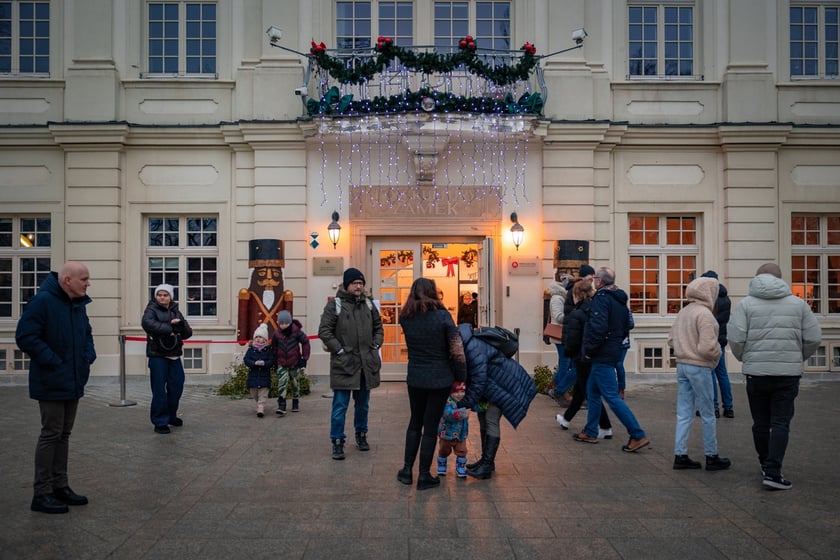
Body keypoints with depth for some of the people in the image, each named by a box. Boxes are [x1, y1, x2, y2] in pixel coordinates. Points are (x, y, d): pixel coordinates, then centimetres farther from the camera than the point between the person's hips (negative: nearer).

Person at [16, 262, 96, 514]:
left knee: (64, 434, 14)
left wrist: (89, 355, 6)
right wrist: (54, 361, -19)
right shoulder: (42, 301, -17)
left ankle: (60, 486, 25)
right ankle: (41, 493, 8)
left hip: (73, 382, 8)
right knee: (51, 434, -2)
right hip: (51, 383, -8)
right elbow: (25, 337, -20)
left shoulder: (79, 304, 8)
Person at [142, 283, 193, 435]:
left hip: (174, 355, 6)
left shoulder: (175, 312, 14)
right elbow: (147, 323, -26)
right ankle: (160, 422, 5)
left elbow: (188, 333, 9)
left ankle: (171, 416, 30)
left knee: (176, 387, 12)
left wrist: (181, 324, -12)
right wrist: (169, 328, -21)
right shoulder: (152, 309, -2)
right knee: (159, 390, -5)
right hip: (157, 356, -6)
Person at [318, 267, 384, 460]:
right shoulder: (335, 305, -7)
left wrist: (375, 346, 7)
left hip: (366, 364, 5)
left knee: (363, 404, 17)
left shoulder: (368, 304, 9)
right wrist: (340, 350, -13)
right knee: (340, 406, -2)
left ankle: (361, 435, 33)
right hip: (344, 364, -5)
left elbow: (378, 327, 19)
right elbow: (324, 331, -10)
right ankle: (337, 442, 8)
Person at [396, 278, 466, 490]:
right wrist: (462, 377, 3)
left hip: (415, 378, 3)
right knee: (431, 426, 7)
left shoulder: (405, 318, -2)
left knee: (415, 422, 20)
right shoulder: (442, 316, -13)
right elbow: (457, 351, -13)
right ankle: (424, 476, 14)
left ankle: (407, 470, 24)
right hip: (439, 379, -3)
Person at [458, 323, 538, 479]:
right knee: (482, 416, 11)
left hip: (503, 382, -10)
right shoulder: (464, 344, -4)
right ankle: (486, 460, 21)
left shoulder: (473, 348, -33)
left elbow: (478, 381, -32)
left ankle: (487, 466, -9)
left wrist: (464, 404, -27)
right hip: (491, 382, 10)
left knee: (491, 419, -12)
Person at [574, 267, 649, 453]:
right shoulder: (620, 300, 13)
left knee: (611, 396, -7)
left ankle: (638, 436, -7)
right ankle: (590, 433, 26)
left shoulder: (601, 298, -16)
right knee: (593, 391, 18)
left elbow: (598, 327, -26)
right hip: (612, 351, 10)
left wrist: (589, 350, -16)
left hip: (602, 355, -10)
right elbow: (626, 327, 20)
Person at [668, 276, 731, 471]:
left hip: (682, 365, 8)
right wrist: (717, 354, -4)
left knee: (684, 414, 10)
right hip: (699, 367, -7)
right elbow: (707, 347, -23)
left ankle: (680, 456, 12)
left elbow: (671, 339, 14)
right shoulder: (704, 314, -17)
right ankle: (711, 457, 18)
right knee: (708, 415, 7)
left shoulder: (683, 311, 8)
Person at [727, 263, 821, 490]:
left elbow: (735, 338, -10)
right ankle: (772, 472, -6)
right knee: (781, 423, 2)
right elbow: (813, 339, 2)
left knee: (761, 422, 13)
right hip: (788, 373, 0)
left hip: (756, 372, 0)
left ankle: (766, 466, 26)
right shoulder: (798, 303, 4)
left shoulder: (746, 303, -2)